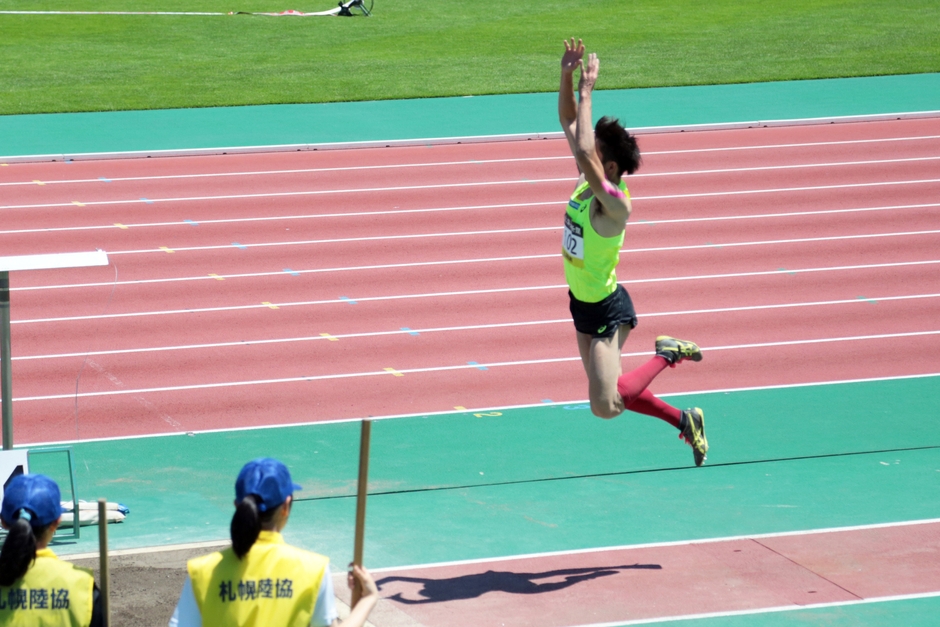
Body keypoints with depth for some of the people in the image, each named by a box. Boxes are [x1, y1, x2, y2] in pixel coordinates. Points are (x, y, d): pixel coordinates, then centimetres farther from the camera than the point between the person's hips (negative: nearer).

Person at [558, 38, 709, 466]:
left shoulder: (614, 205, -28)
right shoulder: (589, 182, -6)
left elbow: (583, 151, -43)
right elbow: (568, 122, -1)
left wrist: (586, 90, -38)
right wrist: (567, 76, -15)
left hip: (606, 311, -8)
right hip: (582, 303, 8)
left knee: (605, 406, -11)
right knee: (608, 394, 16)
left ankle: (667, 354, 8)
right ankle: (684, 421, 31)